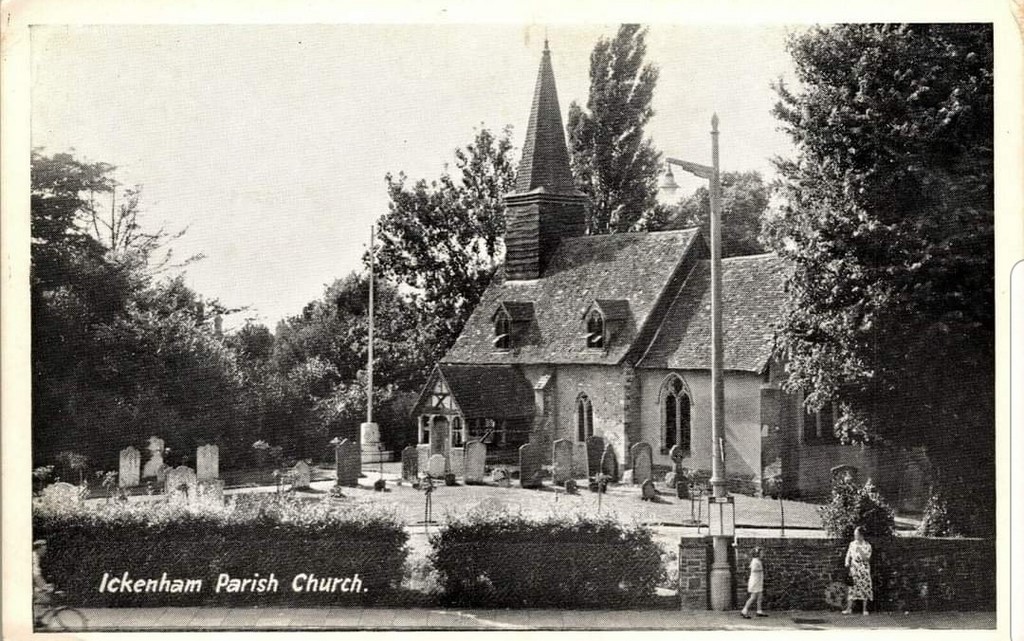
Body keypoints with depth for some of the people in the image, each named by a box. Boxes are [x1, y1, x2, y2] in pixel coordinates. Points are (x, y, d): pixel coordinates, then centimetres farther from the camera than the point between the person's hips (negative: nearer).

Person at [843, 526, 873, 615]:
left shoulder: (867, 546, -3)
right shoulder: (852, 544, 7)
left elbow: (866, 558, -11)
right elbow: (848, 555, 11)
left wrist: (860, 550, -21)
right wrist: (847, 563, -5)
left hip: (864, 570, -2)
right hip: (853, 569, 2)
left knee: (865, 589, -1)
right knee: (852, 588, -2)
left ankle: (865, 609, 7)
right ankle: (849, 608, 0)